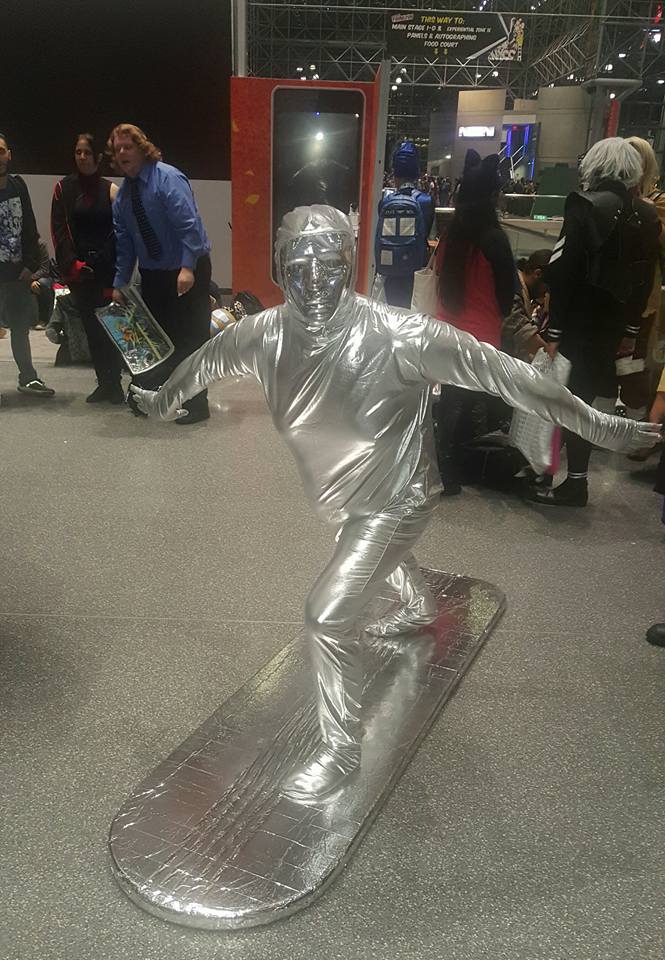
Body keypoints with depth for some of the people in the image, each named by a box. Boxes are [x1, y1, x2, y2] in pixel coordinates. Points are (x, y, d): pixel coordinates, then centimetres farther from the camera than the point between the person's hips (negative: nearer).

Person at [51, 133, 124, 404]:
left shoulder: (110, 189, 4)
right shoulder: (64, 188, 7)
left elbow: (118, 232, 0)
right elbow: (59, 229, 3)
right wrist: (72, 264, -9)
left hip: (107, 267, -2)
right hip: (77, 268, 2)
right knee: (91, 327, 4)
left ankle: (114, 382, 1)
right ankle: (104, 383, 11)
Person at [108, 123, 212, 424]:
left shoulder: (167, 178, -13)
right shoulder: (122, 196, 9)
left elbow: (189, 224, -22)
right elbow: (124, 243, 12)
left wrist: (187, 268, -30)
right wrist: (119, 283, 6)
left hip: (188, 271, -7)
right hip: (152, 273, 7)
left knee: (190, 336, -3)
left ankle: (196, 404, 6)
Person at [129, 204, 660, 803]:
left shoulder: (397, 335, -32)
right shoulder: (266, 334, -18)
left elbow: (499, 371, -26)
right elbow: (208, 360, 3)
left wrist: (597, 424, -23)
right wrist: (161, 399, 22)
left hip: (397, 496, -6)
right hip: (343, 495, 7)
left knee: (329, 615, -14)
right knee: (382, 554, 35)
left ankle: (340, 750, 11)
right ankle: (420, 607, 72)